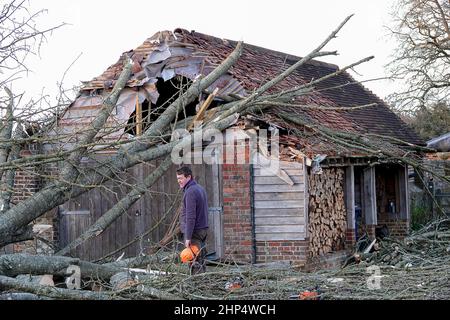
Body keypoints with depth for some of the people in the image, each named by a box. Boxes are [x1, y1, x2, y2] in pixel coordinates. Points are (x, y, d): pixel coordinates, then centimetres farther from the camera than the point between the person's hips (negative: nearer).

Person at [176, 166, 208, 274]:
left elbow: (190, 216, -21)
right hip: (203, 229, 10)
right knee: (201, 261, 13)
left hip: (194, 231, -10)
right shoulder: (200, 188, 15)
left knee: (194, 263, -10)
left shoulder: (190, 192, -16)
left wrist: (188, 237, -22)